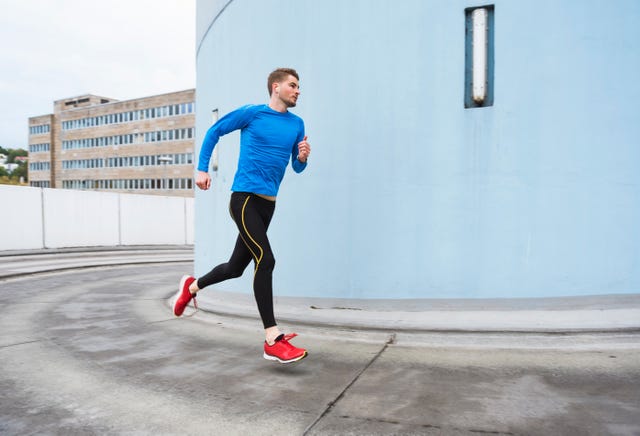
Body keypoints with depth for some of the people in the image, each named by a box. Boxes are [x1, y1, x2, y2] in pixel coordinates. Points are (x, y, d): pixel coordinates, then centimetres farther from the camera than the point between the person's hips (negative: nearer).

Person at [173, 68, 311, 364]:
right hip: (245, 198, -7)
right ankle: (272, 340, -17)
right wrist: (202, 169, 2)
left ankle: (192, 287, 41)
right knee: (265, 260, -20)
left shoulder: (296, 124, 13)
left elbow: (296, 168, 18)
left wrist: (303, 158, -5)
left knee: (235, 267, 13)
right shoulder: (251, 113, -1)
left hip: (268, 204, 7)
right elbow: (214, 132, 9)